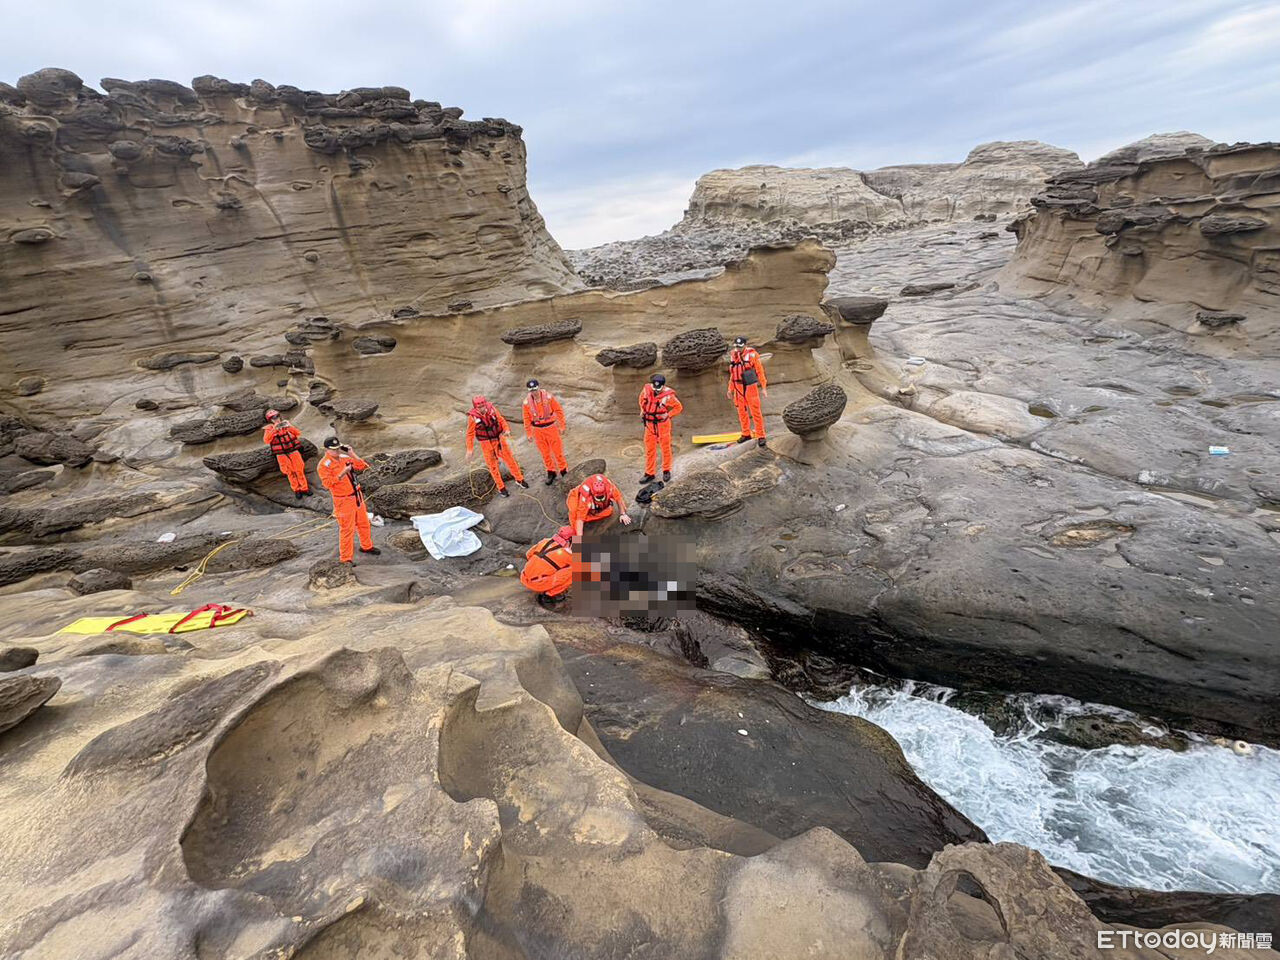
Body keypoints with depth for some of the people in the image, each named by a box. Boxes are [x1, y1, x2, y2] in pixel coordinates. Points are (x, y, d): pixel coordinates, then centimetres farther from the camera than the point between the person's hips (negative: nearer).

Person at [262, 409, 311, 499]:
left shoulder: (286, 423, 2)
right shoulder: (268, 429, -4)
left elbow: (298, 433, -5)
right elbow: (266, 440, -20)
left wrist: (289, 426, -21)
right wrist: (274, 429, -27)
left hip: (293, 451, 1)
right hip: (281, 454, -1)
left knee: (300, 470, 6)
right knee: (290, 472, 8)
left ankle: (304, 488, 20)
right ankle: (296, 490, 20)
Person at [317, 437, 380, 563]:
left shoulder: (344, 458, 5)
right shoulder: (324, 465, -14)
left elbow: (362, 466, 4)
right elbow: (327, 483, -23)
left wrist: (351, 453, -5)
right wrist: (342, 473, -27)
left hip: (357, 497, 7)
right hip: (344, 501, -7)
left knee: (364, 523, 21)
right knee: (347, 530, -2)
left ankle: (366, 546, 42)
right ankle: (345, 559, 9)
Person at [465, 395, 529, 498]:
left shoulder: (491, 408, -15)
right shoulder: (472, 416, -21)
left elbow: (501, 420, -1)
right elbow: (470, 434, -11)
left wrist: (507, 430, -18)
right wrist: (470, 449, -10)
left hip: (499, 439, 3)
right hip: (487, 443, -3)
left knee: (510, 458, 11)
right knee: (493, 465, 7)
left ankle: (519, 479, 31)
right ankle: (501, 487, 23)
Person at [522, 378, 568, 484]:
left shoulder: (548, 397, -15)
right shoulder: (527, 402, -9)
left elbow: (559, 411, -6)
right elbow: (527, 419, 2)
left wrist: (562, 426, -3)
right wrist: (529, 434, 5)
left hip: (551, 427, -2)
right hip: (537, 430, 2)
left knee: (557, 450, 5)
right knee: (545, 452, 12)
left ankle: (564, 470, 23)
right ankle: (551, 472, 27)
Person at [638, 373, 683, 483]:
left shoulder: (668, 395, -20)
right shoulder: (647, 389, -9)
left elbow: (679, 407, -7)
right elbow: (642, 398, 14)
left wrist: (668, 415, -16)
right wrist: (643, 410, 7)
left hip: (663, 424, -4)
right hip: (649, 424, 4)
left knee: (665, 447, 11)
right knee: (649, 449, 9)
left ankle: (666, 471, 29)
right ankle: (650, 473, 19)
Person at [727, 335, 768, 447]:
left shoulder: (752, 354, -9)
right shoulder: (733, 355, 6)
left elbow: (760, 371, -6)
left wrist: (764, 387, -9)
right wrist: (730, 389, 17)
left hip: (750, 387, -5)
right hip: (739, 388, 5)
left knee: (755, 412, -4)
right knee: (742, 411, 12)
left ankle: (760, 436, 3)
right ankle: (746, 434, 26)